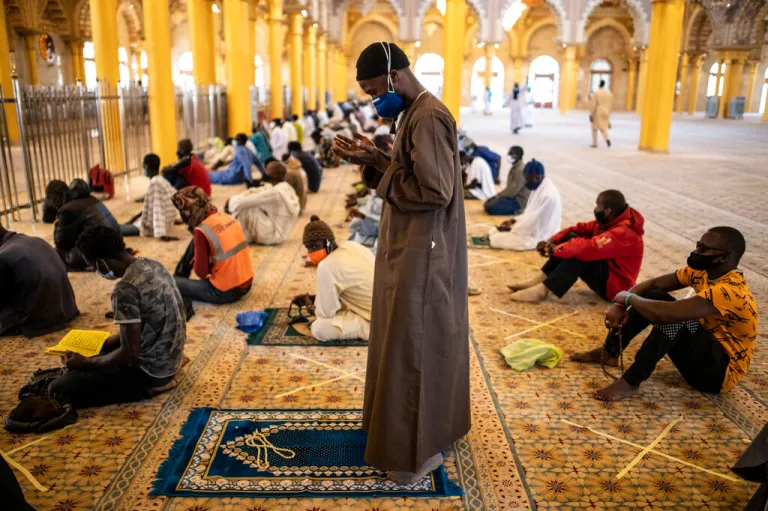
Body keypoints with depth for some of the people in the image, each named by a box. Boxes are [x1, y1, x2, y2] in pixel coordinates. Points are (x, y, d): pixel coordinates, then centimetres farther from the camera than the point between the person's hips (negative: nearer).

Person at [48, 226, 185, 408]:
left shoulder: (125, 289, -27)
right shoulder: (152, 265, 0)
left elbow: (129, 355, -23)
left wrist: (85, 363, -8)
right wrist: (105, 343, 16)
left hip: (151, 369, -9)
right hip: (171, 355, 9)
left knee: (59, 389, -5)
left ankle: (148, 386, -3)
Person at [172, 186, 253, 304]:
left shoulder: (202, 231, -19)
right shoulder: (227, 217, 2)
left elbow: (201, 272, -13)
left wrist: (195, 262, 8)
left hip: (225, 292, -7)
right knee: (195, 243, 22)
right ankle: (180, 276, 36)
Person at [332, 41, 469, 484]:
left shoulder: (428, 118, -19)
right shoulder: (415, 114, 12)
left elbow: (435, 191, -25)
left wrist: (376, 165, -18)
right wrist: (376, 160, 0)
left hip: (422, 255, -11)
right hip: (410, 249, 11)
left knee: (413, 347, 0)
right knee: (410, 341, 19)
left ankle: (421, 451, 16)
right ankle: (420, 432, 37)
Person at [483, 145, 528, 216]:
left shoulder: (520, 170, -21)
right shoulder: (514, 167, 12)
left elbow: (513, 191, -25)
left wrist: (497, 196, -16)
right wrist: (497, 196, 3)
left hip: (519, 201, -10)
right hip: (513, 196, 10)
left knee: (491, 207, -19)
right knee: (487, 204, 6)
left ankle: (516, 210, -9)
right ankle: (515, 209, 4)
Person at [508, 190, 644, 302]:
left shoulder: (623, 233, -28)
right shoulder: (608, 221, 1)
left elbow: (588, 247, -37)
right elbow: (580, 229, 2)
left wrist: (556, 249, -25)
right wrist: (551, 241, -10)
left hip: (615, 285, -9)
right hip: (604, 273, 9)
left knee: (579, 253, -31)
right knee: (571, 237, -4)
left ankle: (542, 290, -29)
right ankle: (539, 280, -11)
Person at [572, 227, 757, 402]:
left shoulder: (729, 291, -31)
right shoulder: (702, 270, -3)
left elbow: (663, 313, -40)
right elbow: (652, 283, 1)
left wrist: (628, 297, -21)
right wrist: (620, 305, -16)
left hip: (722, 371, -9)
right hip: (702, 352, 9)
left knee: (674, 317, -33)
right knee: (654, 295, -3)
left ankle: (630, 382, -25)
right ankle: (609, 353, 1)